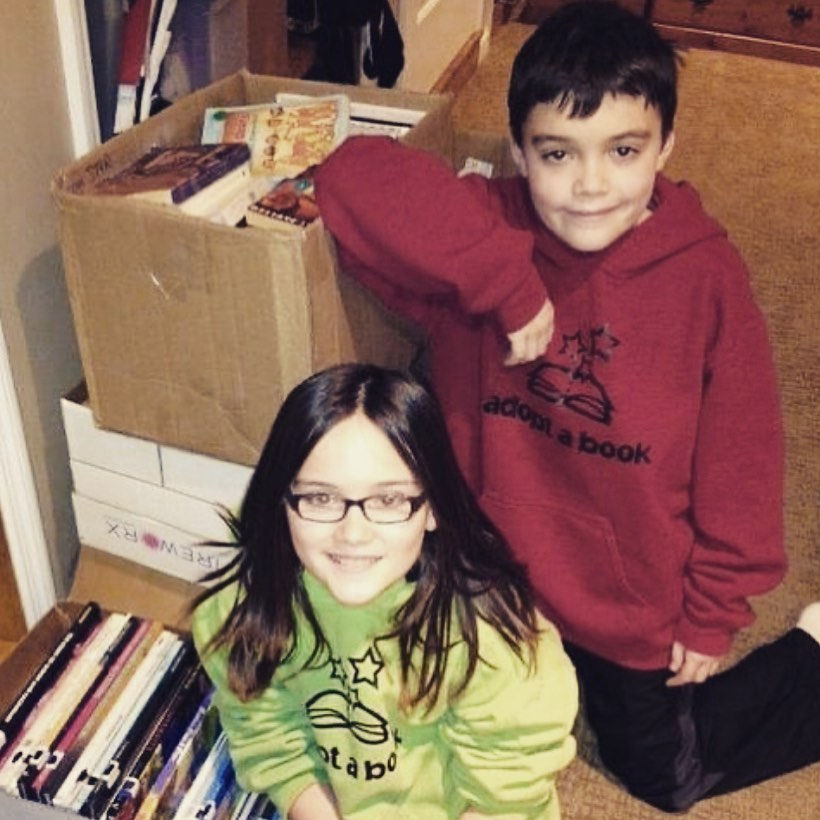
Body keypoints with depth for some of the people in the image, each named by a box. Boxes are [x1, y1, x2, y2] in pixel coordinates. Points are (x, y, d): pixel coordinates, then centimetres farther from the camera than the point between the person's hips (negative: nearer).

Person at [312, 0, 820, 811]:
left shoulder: (706, 276, -19)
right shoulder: (487, 232, -19)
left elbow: (738, 455, -10)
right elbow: (354, 173, -34)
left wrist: (714, 613, -3)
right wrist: (506, 281, -37)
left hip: (636, 603, -1)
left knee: (669, 781, 21)